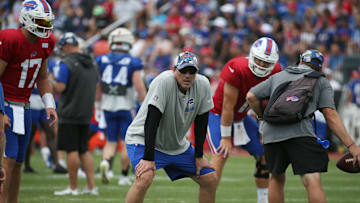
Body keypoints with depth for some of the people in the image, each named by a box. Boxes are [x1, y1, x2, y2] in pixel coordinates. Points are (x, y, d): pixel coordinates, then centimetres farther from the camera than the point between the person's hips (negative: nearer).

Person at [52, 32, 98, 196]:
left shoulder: (67, 64, -13)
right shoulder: (91, 64, 12)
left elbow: (60, 88, -16)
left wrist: (48, 82, 2)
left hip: (69, 114, -7)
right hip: (86, 114, 7)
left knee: (72, 150, -3)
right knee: (84, 150, 13)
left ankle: (73, 187, 1)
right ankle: (91, 186, 8)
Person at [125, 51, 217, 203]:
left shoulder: (203, 85, -10)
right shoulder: (164, 82, -29)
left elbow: (201, 122, 1)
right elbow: (151, 122, -31)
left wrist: (199, 156, 3)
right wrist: (148, 158, -34)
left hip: (177, 145, 7)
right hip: (144, 139, -7)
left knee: (210, 179, 5)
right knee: (144, 178, -32)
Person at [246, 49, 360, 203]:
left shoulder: (277, 77, 27)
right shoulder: (321, 82, 18)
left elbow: (251, 96, 19)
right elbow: (330, 115, 6)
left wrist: (264, 116, 37)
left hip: (271, 133, 4)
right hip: (299, 133, -4)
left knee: (276, 178, 22)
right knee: (313, 181, -12)